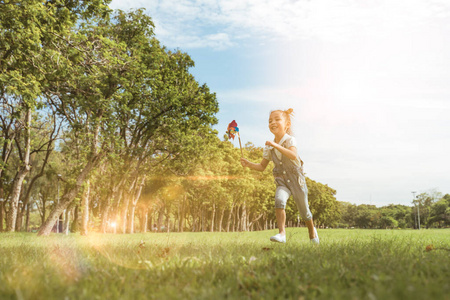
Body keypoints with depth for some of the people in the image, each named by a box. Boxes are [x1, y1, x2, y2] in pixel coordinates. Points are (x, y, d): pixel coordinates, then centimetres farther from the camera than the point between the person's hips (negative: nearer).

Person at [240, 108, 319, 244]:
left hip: (296, 179, -3)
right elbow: (262, 166, 8)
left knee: (304, 211, 10)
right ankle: (282, 233, -28)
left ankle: (312, 231, 40)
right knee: (279, 200, -29)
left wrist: (276, 145, -41)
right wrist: (248, 164, -9)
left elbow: (293, 156, -35)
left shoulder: (290, 140, -14)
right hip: (282, 181, 3)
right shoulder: (269, 147, 0)